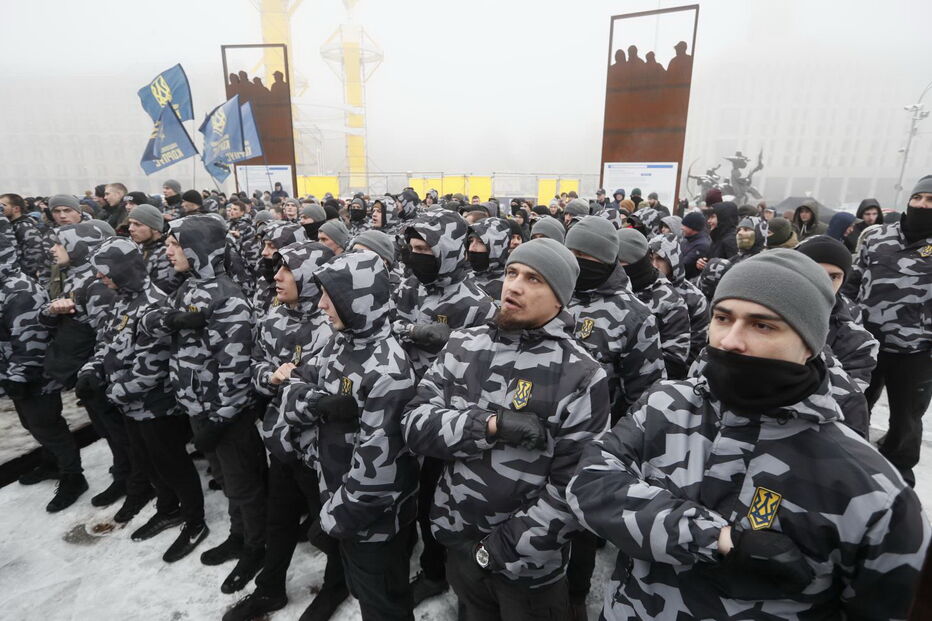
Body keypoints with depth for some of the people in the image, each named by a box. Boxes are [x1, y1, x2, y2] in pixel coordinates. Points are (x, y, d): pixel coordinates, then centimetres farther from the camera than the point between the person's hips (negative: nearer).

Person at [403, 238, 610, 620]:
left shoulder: (581, 377, -17)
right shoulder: (463, 346, -5)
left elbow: (572, 488, -17)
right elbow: (415, 424, -10)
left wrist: (502, 552, -15)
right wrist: (491, 425, -24)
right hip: (456, 543, 4)